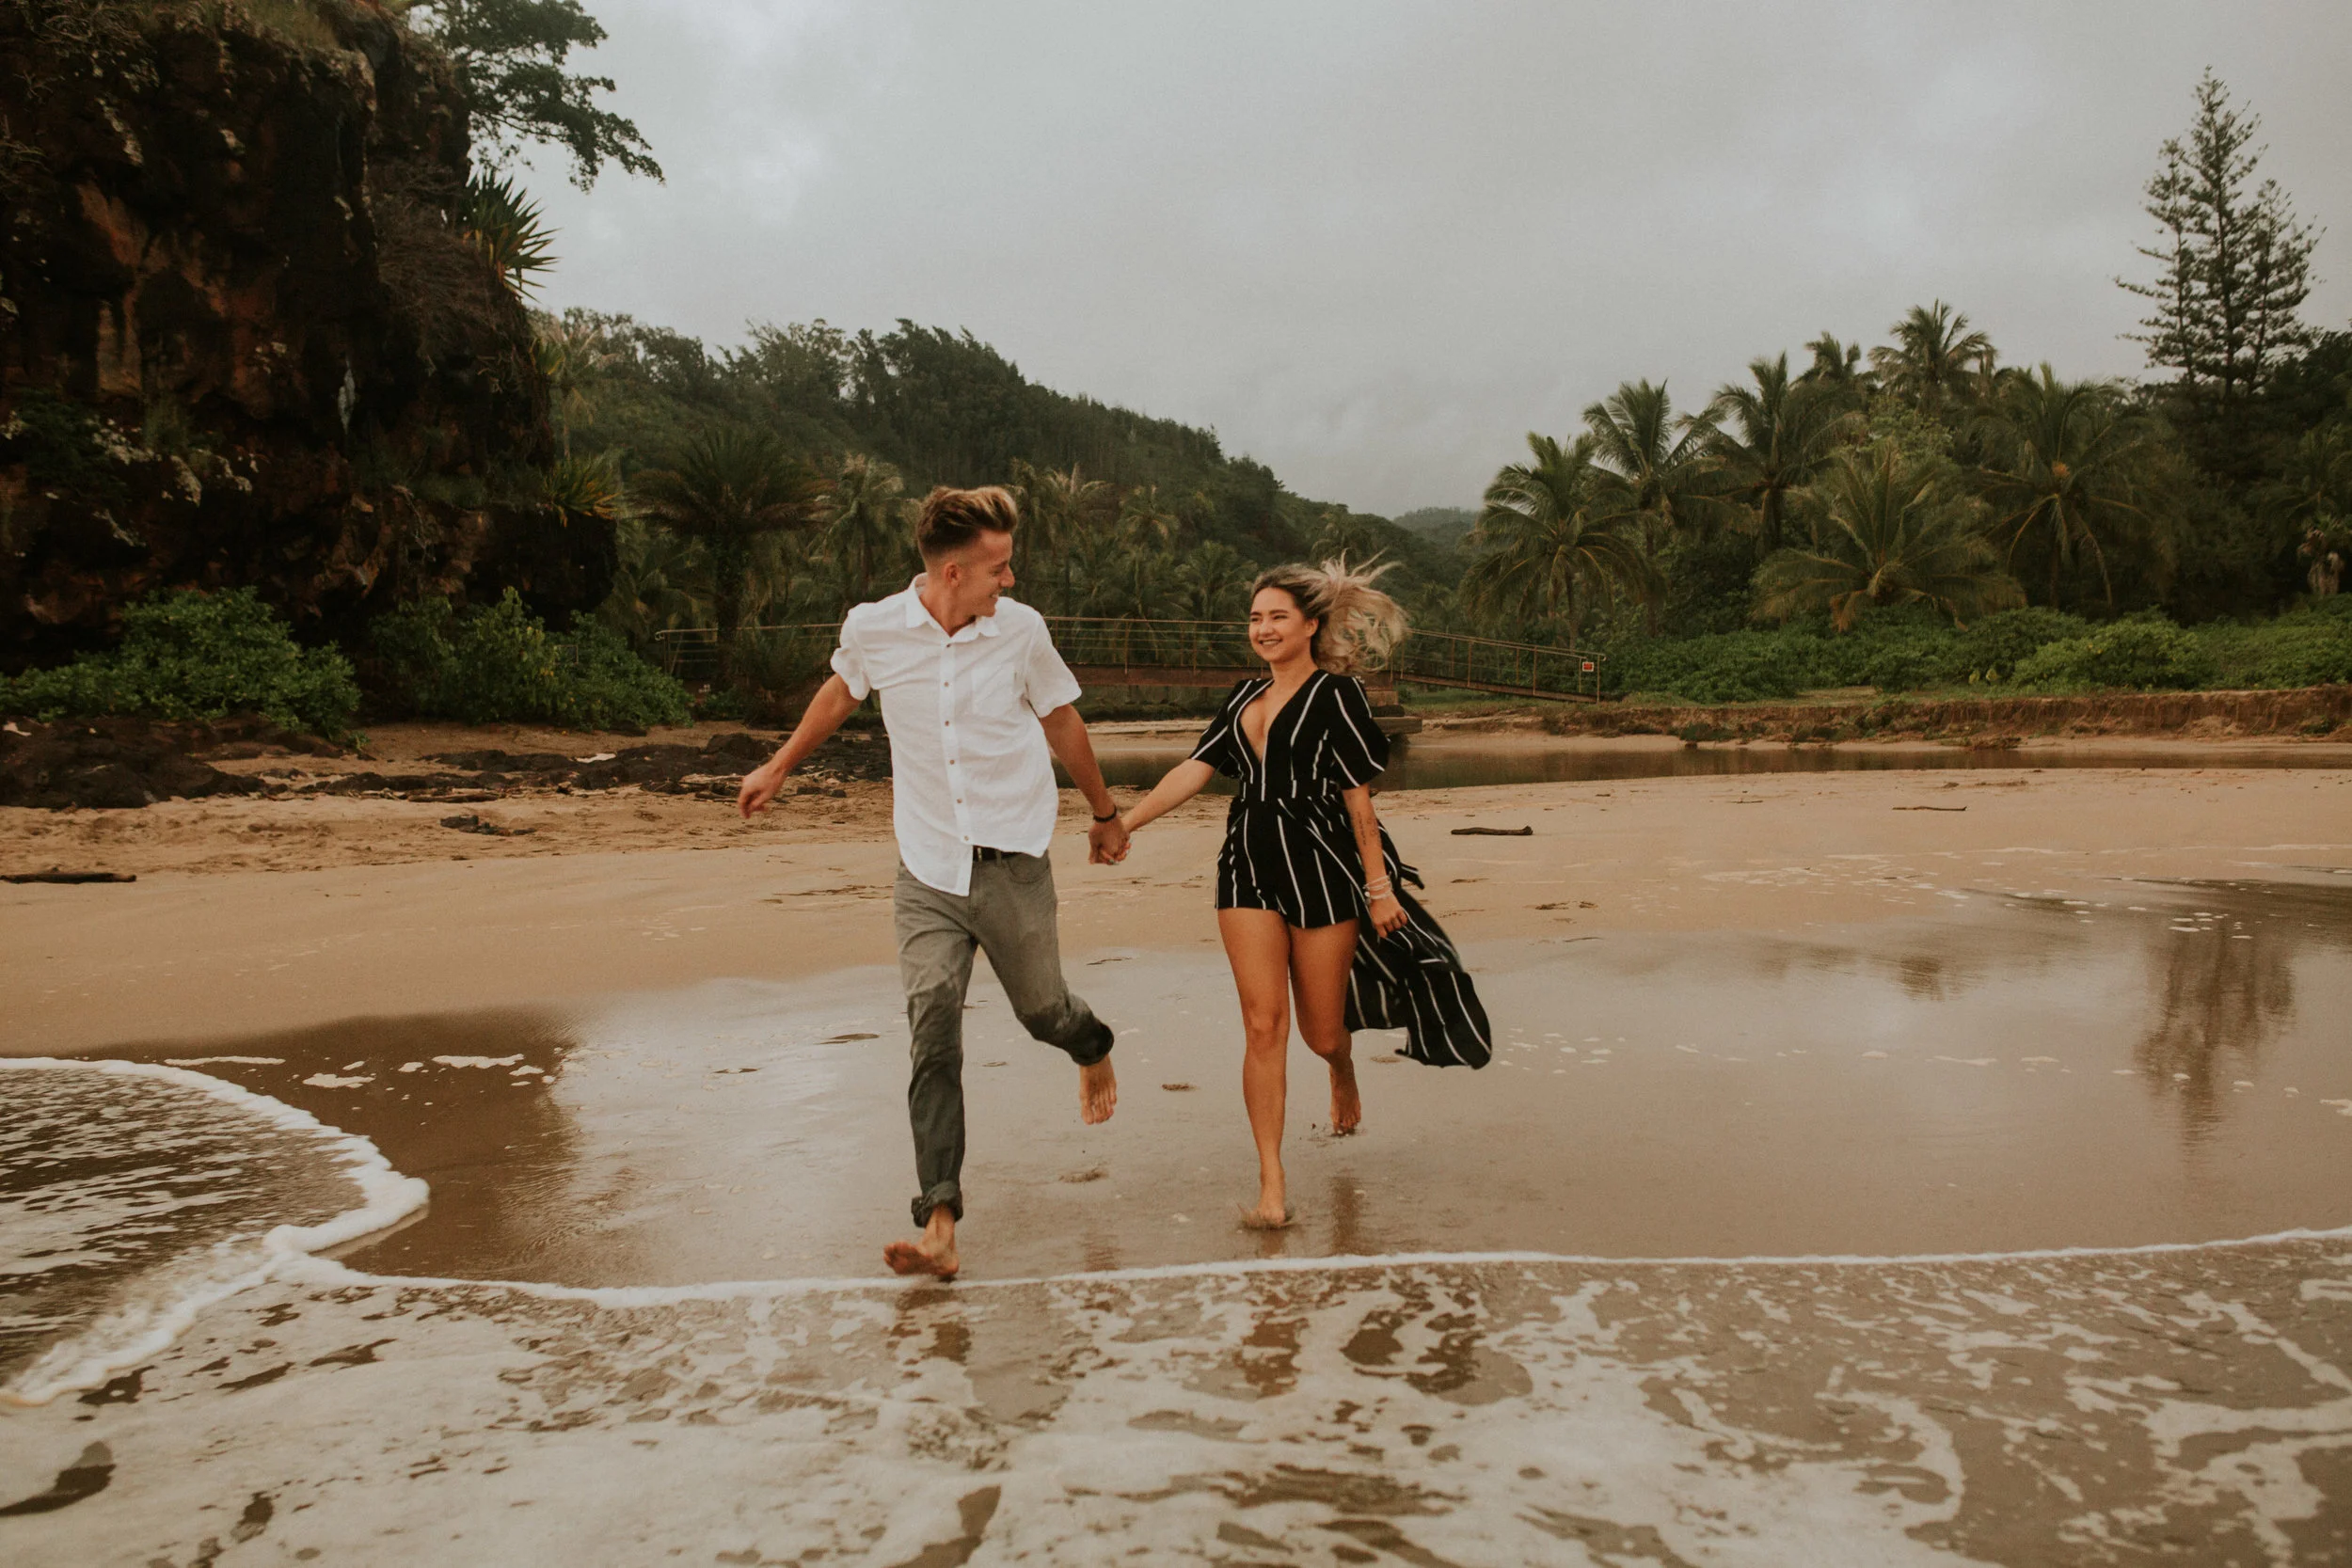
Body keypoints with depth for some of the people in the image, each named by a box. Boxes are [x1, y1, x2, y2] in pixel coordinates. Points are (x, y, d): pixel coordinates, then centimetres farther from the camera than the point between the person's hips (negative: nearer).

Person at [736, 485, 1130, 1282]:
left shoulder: (1020, 628, -5)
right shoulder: (874, 629, -6)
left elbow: (1062, 722, 11)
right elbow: (840, 692, 17)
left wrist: (1105, 813, 22)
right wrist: (779, 766, 29)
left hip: (1013, 864, 0)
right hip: (929, 870, 0)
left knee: (1043, 1011, 11)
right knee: (933, 1034, -10)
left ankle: (1094, 1050, 51)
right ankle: (940, 1226, -8)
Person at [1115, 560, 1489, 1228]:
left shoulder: (1336, 695, -4)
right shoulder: (1244, 698, 12)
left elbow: (1359, 798, -6)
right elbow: (1195, 769, 7)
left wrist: (1379, 886, -7)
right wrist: (1126, 821, -2)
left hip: (1323, 870, -4)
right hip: (1249, 871, 4)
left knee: (1321, 1030, 7)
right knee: (1264, 1026, -5)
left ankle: (1342, 1071, 46)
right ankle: (1271, 1185, -1)